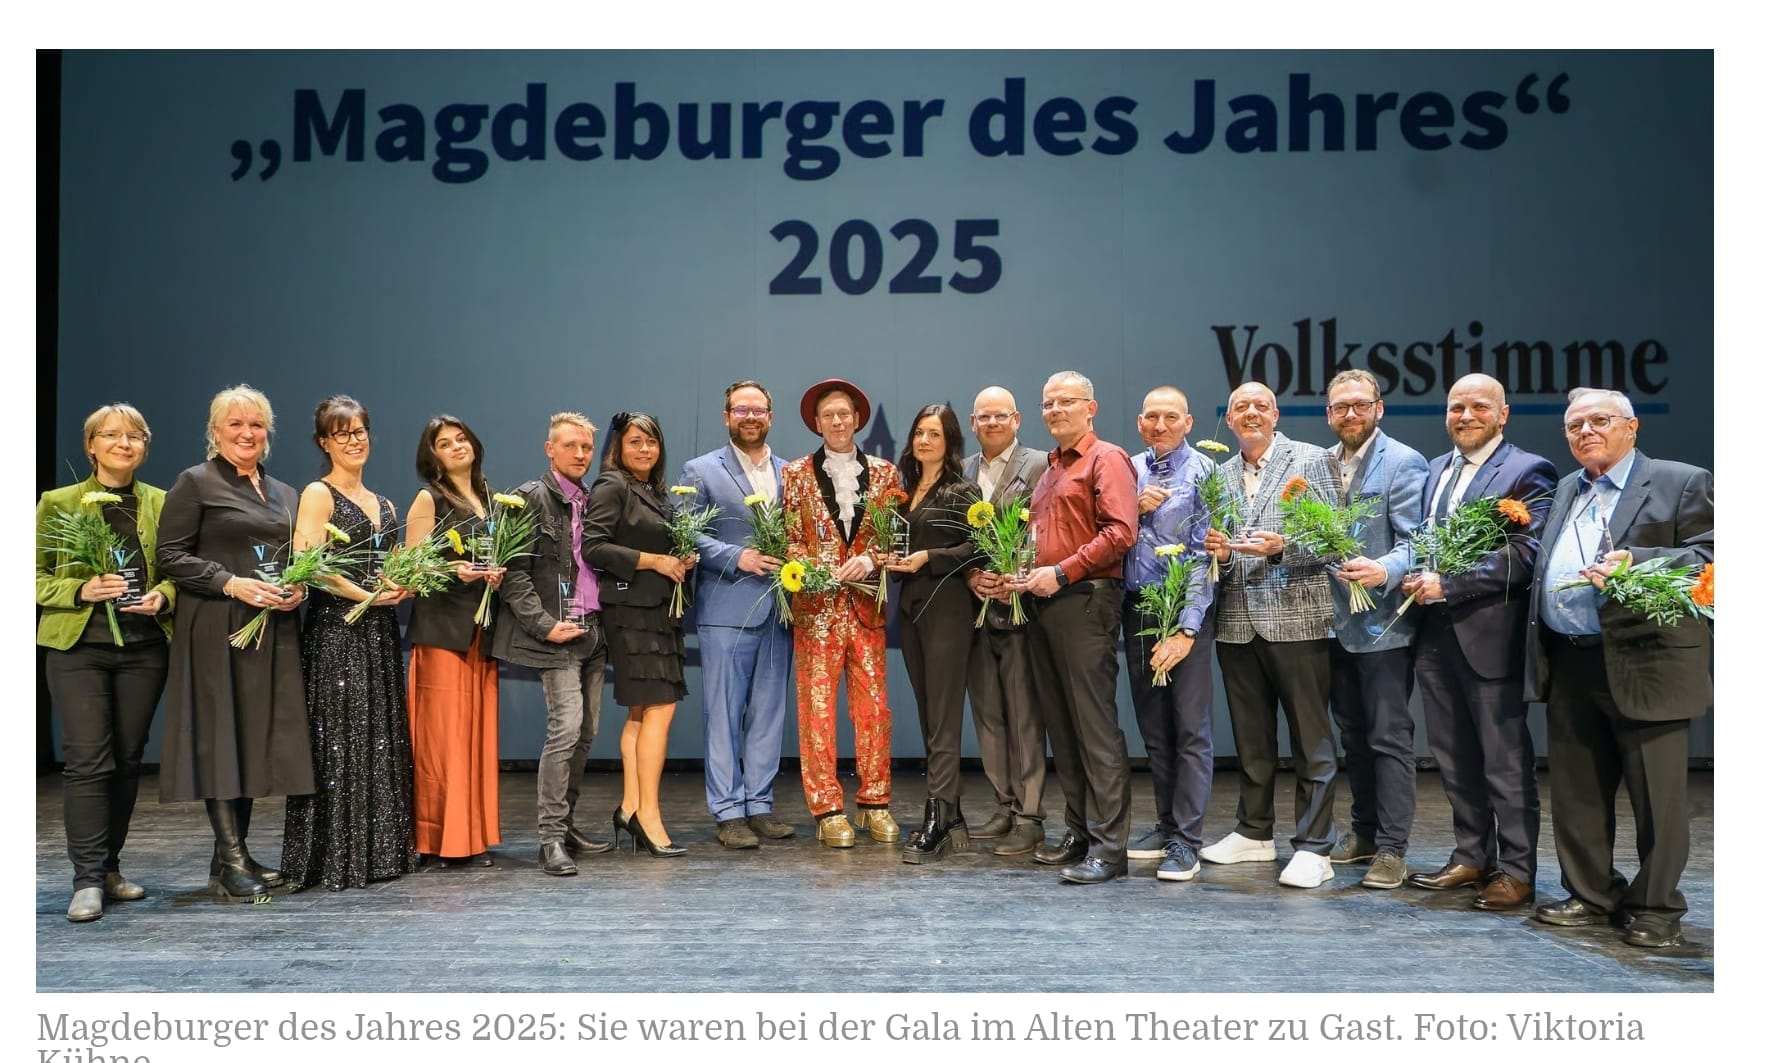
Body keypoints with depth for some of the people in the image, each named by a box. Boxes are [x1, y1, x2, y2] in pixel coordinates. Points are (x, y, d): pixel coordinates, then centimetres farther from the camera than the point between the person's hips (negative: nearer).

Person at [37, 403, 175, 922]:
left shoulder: (161, 503, 9)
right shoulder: (58, 503, 3)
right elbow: (35, 577, 3)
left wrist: (163, 597, -8)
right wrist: (82, 590, -15)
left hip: (144, 649, 3)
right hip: (77, 647, -2)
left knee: (128, 759, 7)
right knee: (88, 759, -9)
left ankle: (109, 866, 20)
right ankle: (88, 879, -3)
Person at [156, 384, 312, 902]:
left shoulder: (284, 493, 18)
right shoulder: (195, 483, 0)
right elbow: (170, 556, -7)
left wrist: (297, 589, 2)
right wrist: (232, 584, -17)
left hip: (273, 631, 6)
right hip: (217, 631, -6)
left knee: (260, 738, 5)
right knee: (221, 737, -6)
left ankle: (233, 856, 13)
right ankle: (232, 862, -4)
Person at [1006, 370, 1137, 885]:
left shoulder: (1106, 459, -4)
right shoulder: (1050, 466, 22)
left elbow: (1121, 531, -16)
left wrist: (1062, 572, -17)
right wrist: (1024, 574, 8)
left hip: (1085, 600, -9)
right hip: (1044, 604, 9)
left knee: (1095, 725, -8)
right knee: (1060, 724, 11)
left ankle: (1109, 847, -5)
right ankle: (1079, 833, 19)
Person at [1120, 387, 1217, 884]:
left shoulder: (1203, 473, -6)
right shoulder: (1129, 470, 11)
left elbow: (1204, 556, -12)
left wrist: (1187, 629, -19)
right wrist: (1135, 508, -7)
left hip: (1184, 612, -6)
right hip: (1137, 610, 6)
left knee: (1191, 729, -3)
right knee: (1152, 727, 13)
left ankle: (1186, 840, 2)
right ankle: (1166, 823, 24)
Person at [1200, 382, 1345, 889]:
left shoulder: (1312, 460, 1)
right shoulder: (1220, 475, 15)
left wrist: (1282, 547, -20)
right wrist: (1218, 552, -5)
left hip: (1295, 617, -5)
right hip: (1237, 621, 5)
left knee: (1311, 738, -1)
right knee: (1250, 736, 14)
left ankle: (1313, 847, 5)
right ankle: (1254, 833, 25)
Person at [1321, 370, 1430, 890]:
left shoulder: (1403, 463, -9)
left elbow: (1416, 542, -16)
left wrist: (1383, 570, -33)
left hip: (1383, 622, -7)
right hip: (1337, 621, 7)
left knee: (1389, 737, -2)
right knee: (1353, 733, 16)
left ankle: (1391, 848, 6)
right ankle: (1364, 830, 29)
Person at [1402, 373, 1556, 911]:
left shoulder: (1527, 472, -6)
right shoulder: (1435, 470, 16)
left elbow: (1526, 553, -16)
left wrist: (1447, 584, -20)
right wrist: (1415, 576, -1)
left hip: (1490, 636, -7)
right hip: (1436, 635, 7)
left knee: (1506, 762, 3)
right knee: (1455, 759, 14)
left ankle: (1516, 871, 13)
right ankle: (1472, 857, 26)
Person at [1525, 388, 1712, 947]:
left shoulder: (1683, 483, -2)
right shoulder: (1565, 490, 18)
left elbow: (1708, 556, -12)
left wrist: (1638, 562, -25)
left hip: (1646, 664, -6)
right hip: (1570, 665, 6)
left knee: (1656, 796, 3)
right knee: (1575, 790, 13)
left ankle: (1655, 908, 17)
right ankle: (1590, 895, 26)